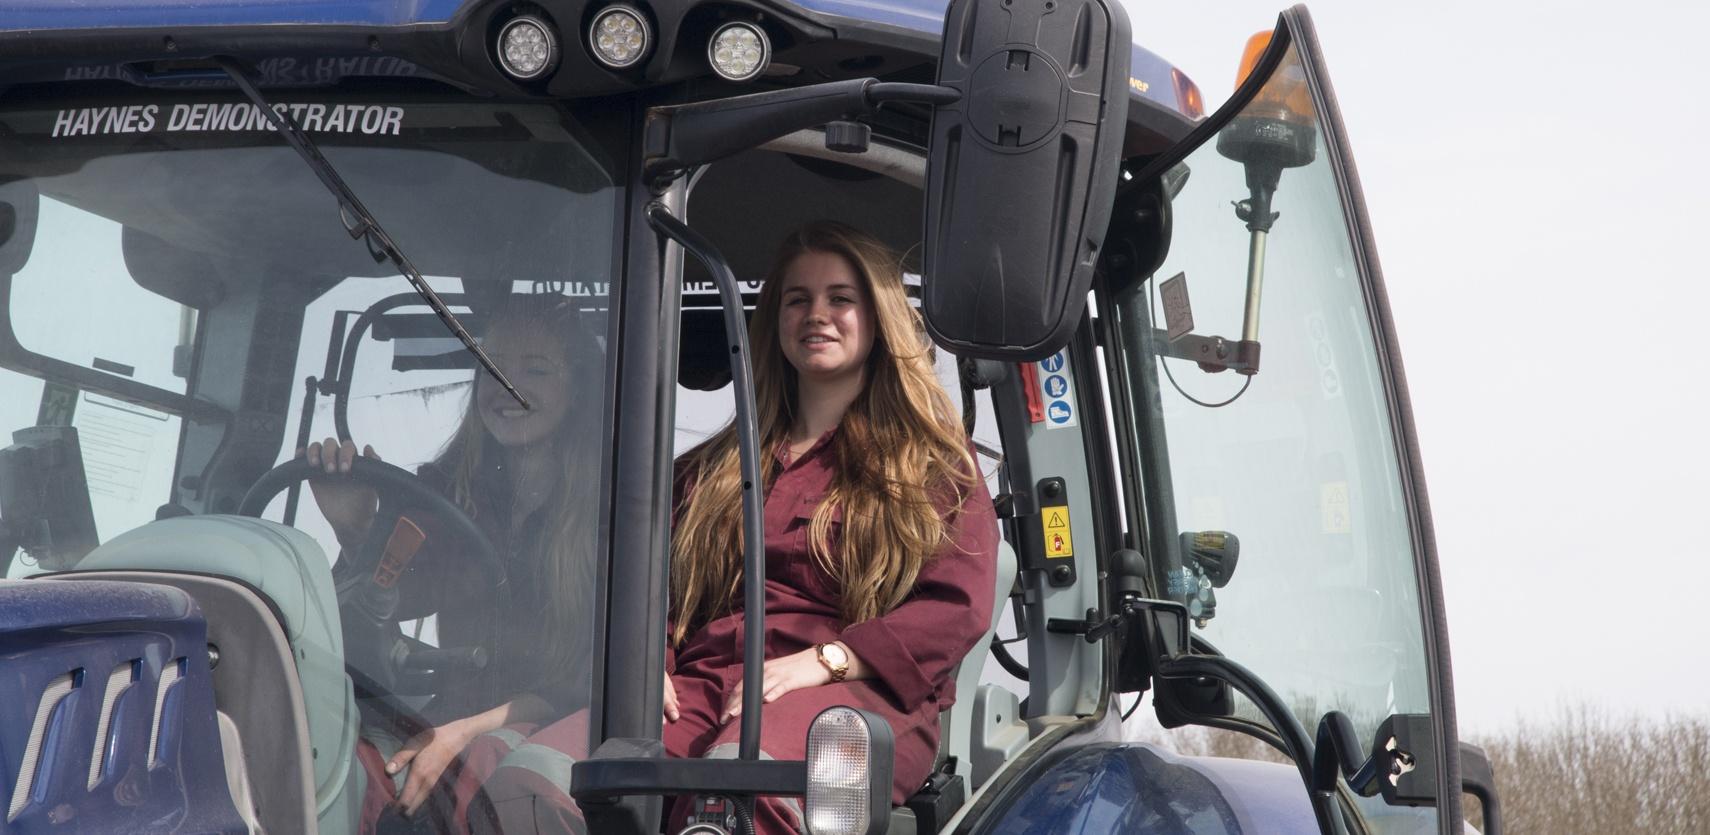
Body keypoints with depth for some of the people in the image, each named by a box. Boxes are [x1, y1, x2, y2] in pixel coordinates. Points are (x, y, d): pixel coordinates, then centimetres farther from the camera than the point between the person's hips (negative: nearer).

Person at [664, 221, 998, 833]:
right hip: (703, 686, 3)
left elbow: (959, 606, 2)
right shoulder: (713, 468, 29)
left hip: (856, 692, -3)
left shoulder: (931, 462, 17)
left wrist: (825, 661, -12)